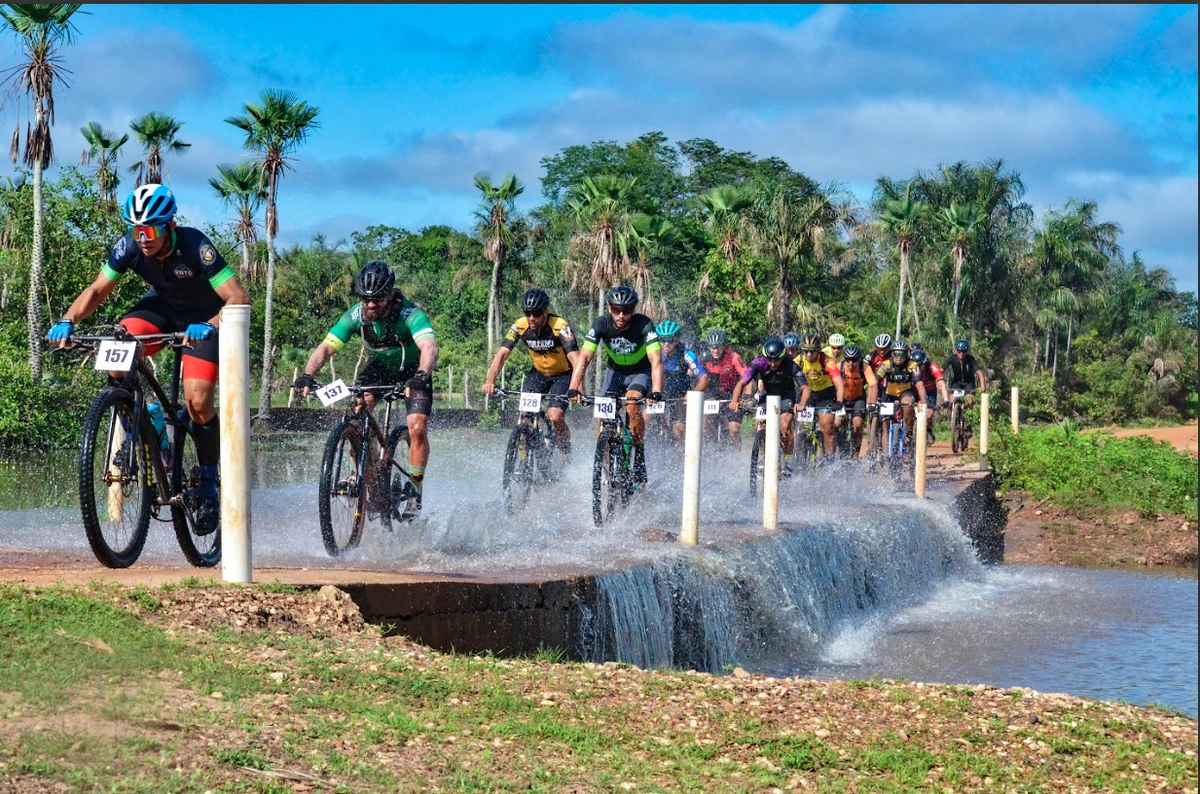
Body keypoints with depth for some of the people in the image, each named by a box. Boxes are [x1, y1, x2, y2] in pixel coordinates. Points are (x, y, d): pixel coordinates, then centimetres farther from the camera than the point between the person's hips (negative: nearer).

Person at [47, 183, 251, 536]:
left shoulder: (195, 246, -33)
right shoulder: (130, 247, -21)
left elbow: (238, 298, -37)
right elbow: (98, 289, -12)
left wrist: (209, 326, -54)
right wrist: (67, 321, -29)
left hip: (202, 319, -4)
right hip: (161, 307, 4)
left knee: (198, 403, -19)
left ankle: (208, 484, 3)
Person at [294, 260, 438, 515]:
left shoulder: (411, 314, -33)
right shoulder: (356, 315, -22)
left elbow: (429, 347, -49)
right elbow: (325, 347, -27)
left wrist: (421, 376, -68)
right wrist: (308, 374, -46)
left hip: (412, 371, -3)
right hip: (379, 367, 3)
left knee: (417, 427, -21)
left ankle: (415, 489, -1)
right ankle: (372, 487, -14)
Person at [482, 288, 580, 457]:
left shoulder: (560, 326, -29)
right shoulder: (520, 326, -18)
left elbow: (575, 358, -38)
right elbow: (501, 354, -21)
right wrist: (490, 381, -37)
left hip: (563, 375, -4)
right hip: (538, 373, 4)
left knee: (554, 417, -22)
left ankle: (567, 456, 2)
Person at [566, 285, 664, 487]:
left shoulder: (644, 325, -28)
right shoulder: (601, 324, -23)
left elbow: (656, 361, -37)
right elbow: (584, 357, -29)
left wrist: (656, 392, -52)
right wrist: (573, 388, -43)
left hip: (640, 372, -3)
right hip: (615, 371, 3)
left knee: (632, 406, -30)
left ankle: (640, 462, -17)